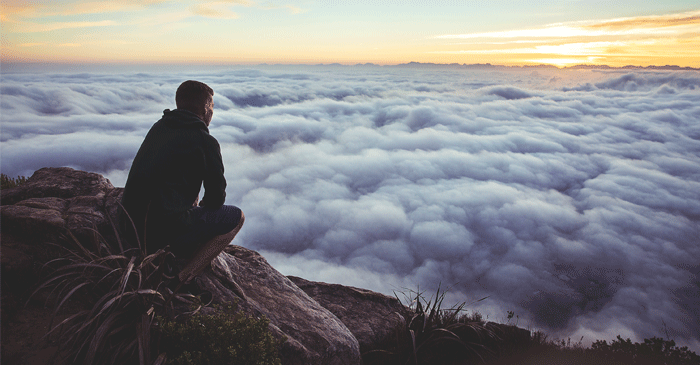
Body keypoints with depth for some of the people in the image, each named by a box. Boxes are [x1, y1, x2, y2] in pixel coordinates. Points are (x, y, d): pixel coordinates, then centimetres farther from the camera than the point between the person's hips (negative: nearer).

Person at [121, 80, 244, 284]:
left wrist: (193, 203, 23)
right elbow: (216, 197, -2)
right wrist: (202, 206, 19)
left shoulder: (158, 127, 13)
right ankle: (184, 277, -5)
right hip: (165, 228, -8)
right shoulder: (205, 142, -9)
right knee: (236, 217, 6)